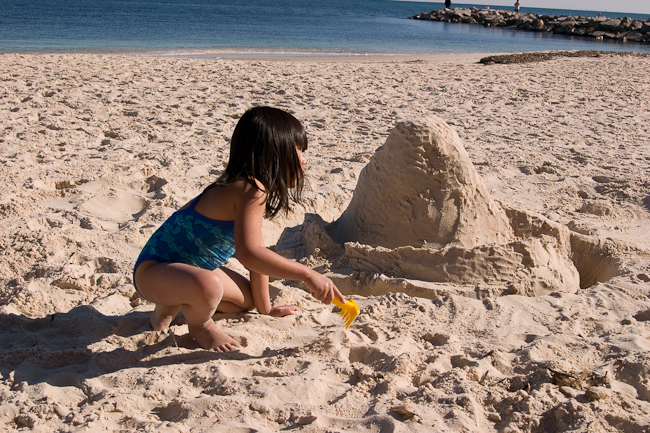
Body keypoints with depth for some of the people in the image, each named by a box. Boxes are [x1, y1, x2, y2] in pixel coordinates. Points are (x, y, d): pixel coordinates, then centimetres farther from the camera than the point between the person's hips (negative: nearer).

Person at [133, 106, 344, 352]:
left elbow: (258, 254, 13)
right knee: (209, 285, -41)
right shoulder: (251, 190, -26)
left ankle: (174, 304, 22)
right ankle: (199, 325, -8)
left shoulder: (244, 187, 7)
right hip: (154, 269, -11)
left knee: (247, 300, 22)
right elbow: (248, 253, -39)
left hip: (188, 266, 11)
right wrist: (307, 275, -35)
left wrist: (265, 308, 19)